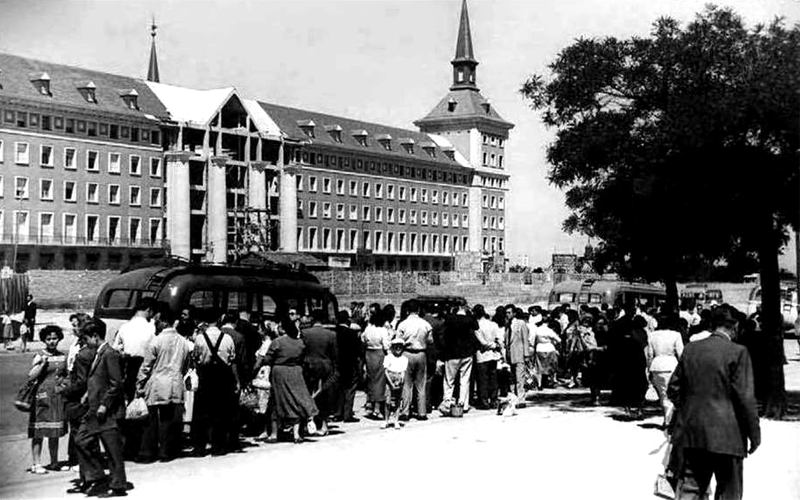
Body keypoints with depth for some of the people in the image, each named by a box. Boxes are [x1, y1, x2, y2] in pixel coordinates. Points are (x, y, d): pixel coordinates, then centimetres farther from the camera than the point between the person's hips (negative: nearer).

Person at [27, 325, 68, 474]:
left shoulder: (63, 356, 11)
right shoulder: (40, 357, -2)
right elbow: (31, 376, -10)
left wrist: (64, 382, 3)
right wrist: (43, 364, -18)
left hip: (59, 396, 5)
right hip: (43, 396, -4)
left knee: (55, 433, 10)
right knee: (39, 433, -5)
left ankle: (54, 462, 18)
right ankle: (37, 464, -1)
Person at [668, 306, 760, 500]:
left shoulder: (690, 349, 5)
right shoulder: (738, 353, -11)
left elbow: (673, 388, 9)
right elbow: (745, 397, -13)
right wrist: (754, 434, -5)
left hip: (691, 432, 5)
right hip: (726, 434, -5)